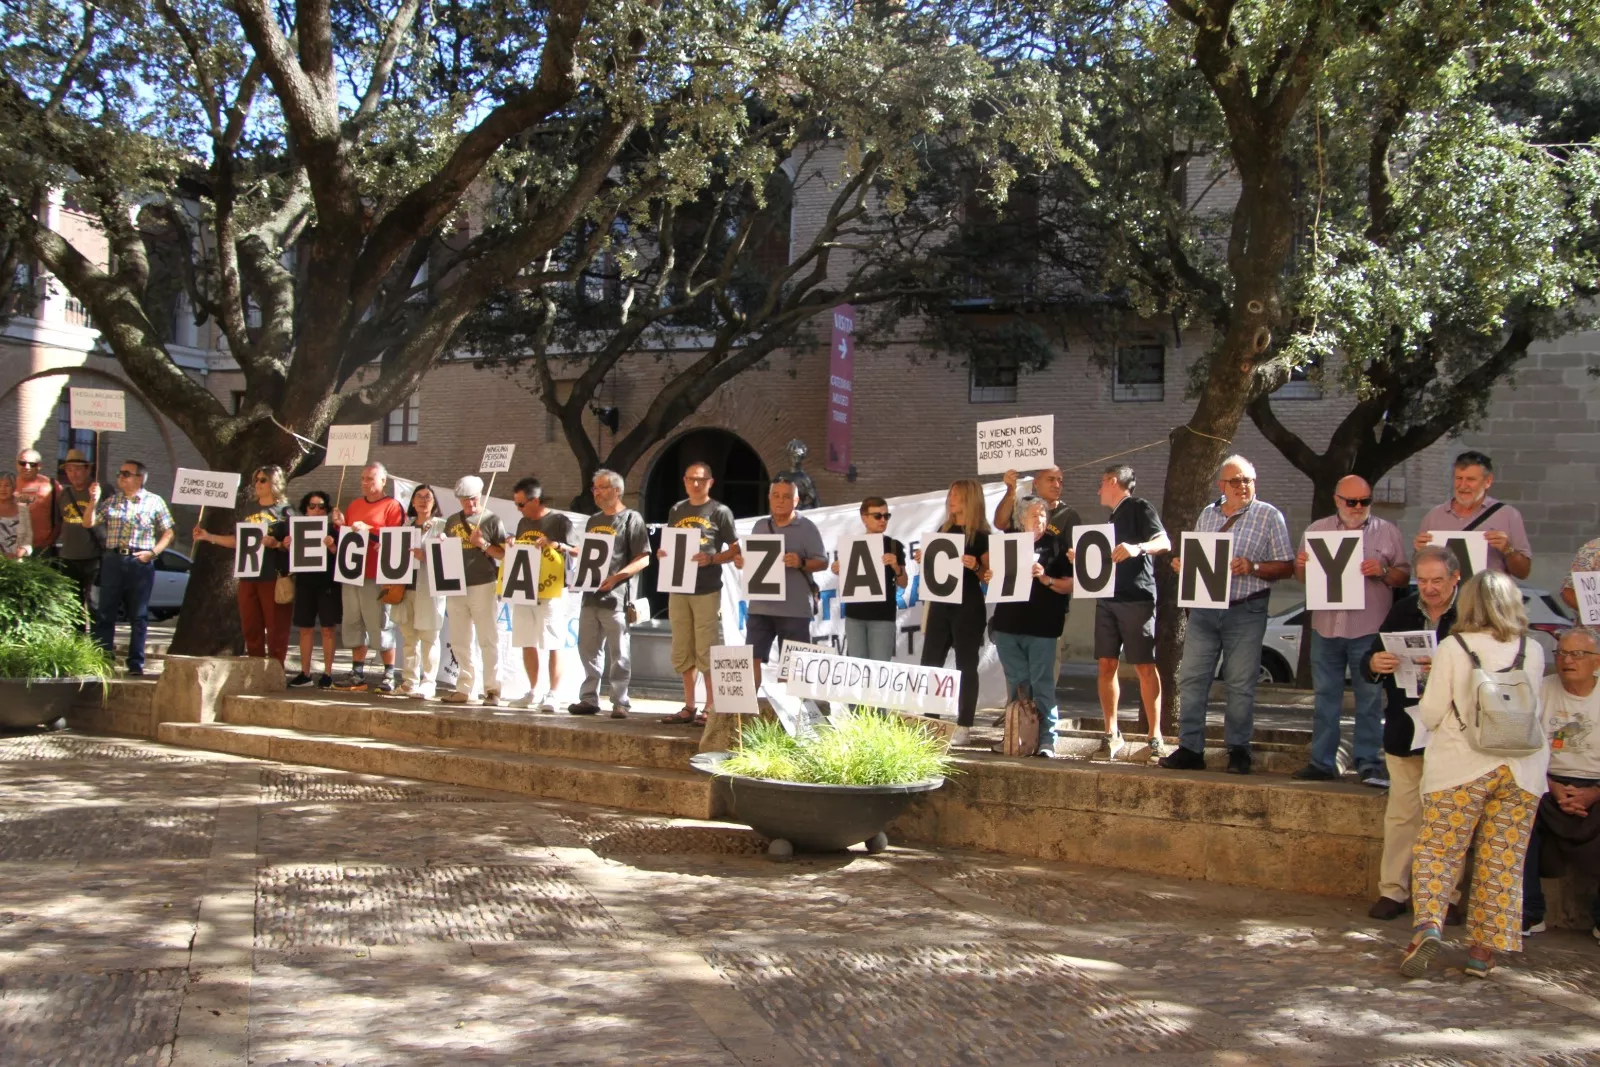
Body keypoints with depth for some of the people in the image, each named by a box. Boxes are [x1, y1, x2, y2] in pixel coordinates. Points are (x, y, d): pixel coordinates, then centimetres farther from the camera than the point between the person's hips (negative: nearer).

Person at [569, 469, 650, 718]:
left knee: (619, 653, -3)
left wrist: (616, 577, -20)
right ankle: (589, 699, 17)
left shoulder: (631, 519, -3)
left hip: (616, 597, -7)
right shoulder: (593, 521, 19)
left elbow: (643, 559, -10)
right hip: (590, 595, 7)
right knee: (588, 649, 10)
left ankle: (620, 702, 2)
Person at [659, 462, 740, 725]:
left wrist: (711, 559, -18)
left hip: (707, 590, -5)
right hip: (678, 588, 5)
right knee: (682, 652, 9)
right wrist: (663, 554, -1)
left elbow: (735, 550, -2)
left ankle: (711, 709, 3)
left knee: (707, 652, -4)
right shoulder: (676, 511, 13)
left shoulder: (720, 512, -1)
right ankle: (689, 707, 18)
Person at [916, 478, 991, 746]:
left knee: (966, 666, -2)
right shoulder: (944, 529, 13)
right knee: (929, 664, 4)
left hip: (968, 607, -6)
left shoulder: (981, 536, -4)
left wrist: (975, 567, -24)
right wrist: (923, 559, 2)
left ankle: (964, 727, 2)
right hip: (941, 604, 6)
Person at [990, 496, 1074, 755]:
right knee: (1015, 684, 9)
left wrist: (1045, 578, -15)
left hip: (1042, 627, -4)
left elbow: (1070, 585, -1)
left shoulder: (1056, 546, 4)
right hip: (1008, 625, 4)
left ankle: (1047, 740, -4)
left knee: (1042, 684, -5)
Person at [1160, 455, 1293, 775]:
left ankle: (1238, 751, 11)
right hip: (1204, 608, 4)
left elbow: (1286, 566, -3)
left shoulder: (1269, 516, 1)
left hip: (1246, 611, -4)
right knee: (1191, 678, 0)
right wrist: (1182, 564, 1)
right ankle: (1190, 749, 6)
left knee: (1240, 684, 1)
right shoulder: (1207, 515, 15)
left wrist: (1252, 568, -18)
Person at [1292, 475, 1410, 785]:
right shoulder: (1316, 530, 11)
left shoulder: (1387, 532, 5)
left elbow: (1405, 577, 5)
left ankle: (1370, 763, 5)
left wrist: (1383, 571, -15)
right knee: (1325, 698, 7)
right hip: (1326, 628, 3)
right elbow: (1302, 577, 15)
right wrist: (1301, 566, -7)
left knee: (1370, 699, 0)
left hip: (1369, 630, -2)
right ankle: (1323, 762, 13)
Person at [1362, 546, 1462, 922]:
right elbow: (1369, 663, 9)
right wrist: (1374, 663, -13)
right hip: (1404, 731, 4)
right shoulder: (1402, 612, 9)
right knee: (1401, 814, 8)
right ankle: (1393, 890, 16)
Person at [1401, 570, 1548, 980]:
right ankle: (1483, 949, 10)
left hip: (1462, 766, -3)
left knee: (1438, 851, 5)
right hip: (1521, 769, 3)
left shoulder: (1452, 648, -7)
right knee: (1502, 861, 8)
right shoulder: (1533, 651, 2)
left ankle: (1428, 924, -15)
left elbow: (1431, 715, -6)